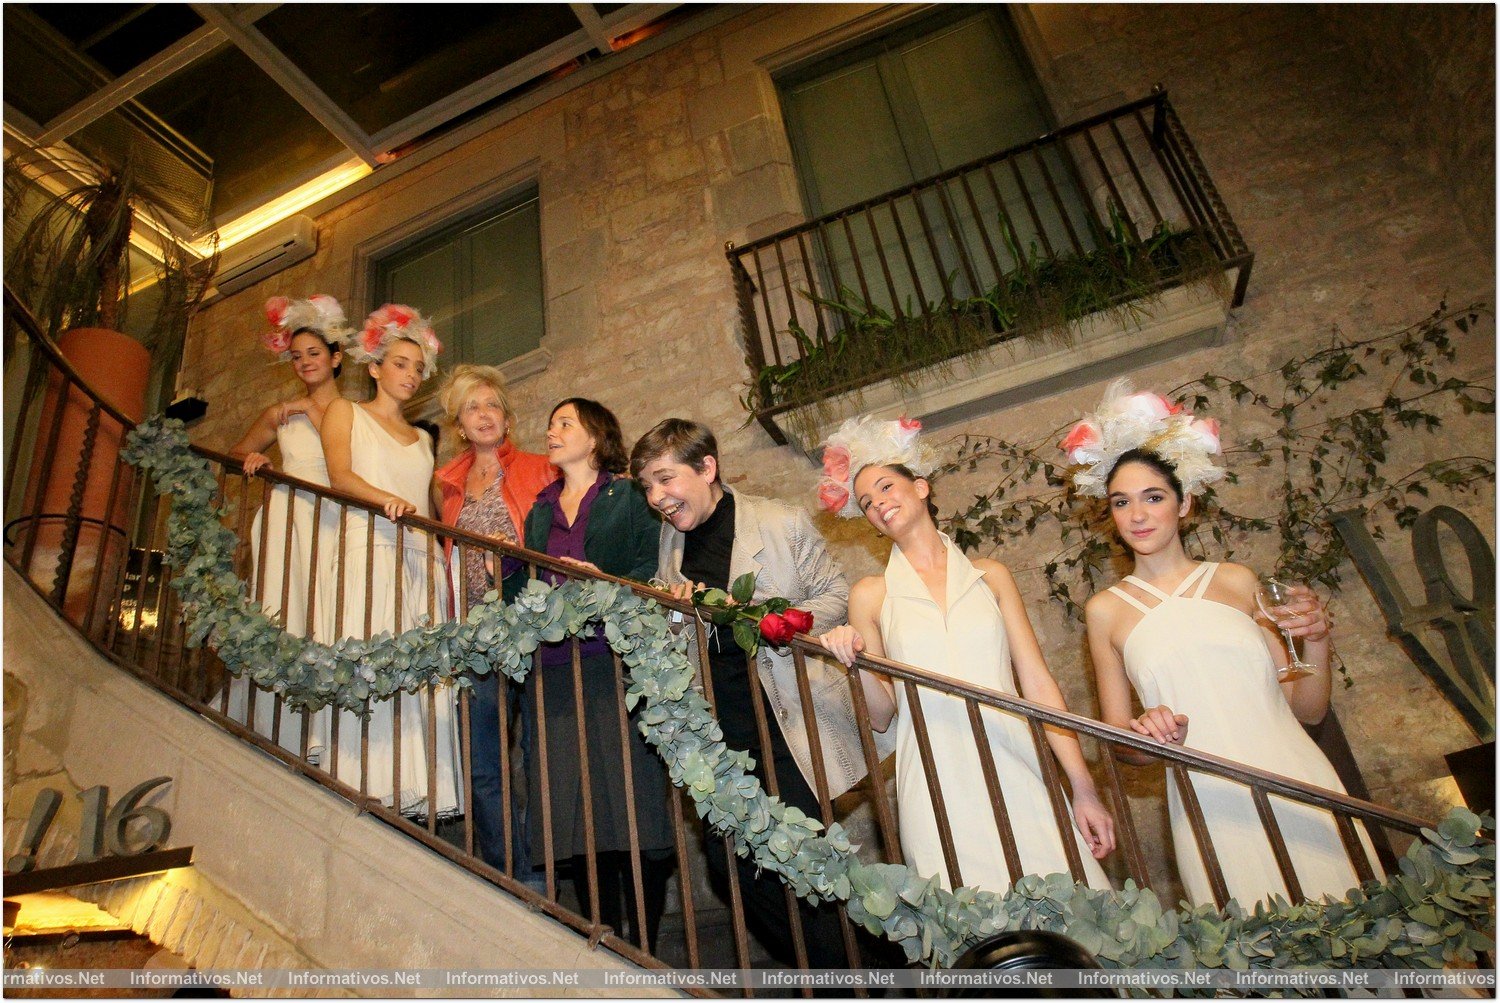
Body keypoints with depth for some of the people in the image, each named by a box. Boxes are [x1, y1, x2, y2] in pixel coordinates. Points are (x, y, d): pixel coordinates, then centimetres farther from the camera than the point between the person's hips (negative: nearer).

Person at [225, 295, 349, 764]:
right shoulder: (283, 412, 19)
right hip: (286, 520, 2)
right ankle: (275, 737, -5)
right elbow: (237, 452, 28)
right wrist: (251, 458, 5)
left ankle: (317, 740, -7)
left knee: (324, 625, -9)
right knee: (278, 624, -7)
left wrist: (312, 411, -4)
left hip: (333, 525, -2)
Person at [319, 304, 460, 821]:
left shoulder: (422, 439, 27)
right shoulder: (345, 412, 16)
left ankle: (418, 793, -7)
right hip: (368, 550, -4)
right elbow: (340, 475, -2)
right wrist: (388, 501, -20)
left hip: (422, 559, 4)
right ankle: (370, 789, -14)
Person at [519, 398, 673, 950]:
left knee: (632, 808, -6)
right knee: (577, 818, 1)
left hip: (617, 663, -4)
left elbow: (650, 572, -1)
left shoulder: (628, 497, 8)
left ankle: (645, 944, 7)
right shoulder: (540, 510, 22)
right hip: (554, 671, 4)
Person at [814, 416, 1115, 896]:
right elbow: (881, 716, 8)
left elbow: (1038, 684, 7)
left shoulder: (989, 576, 10)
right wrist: (859, 665, -11)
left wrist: (1083, 788, 2)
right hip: (939, 790, -1)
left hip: (1015, 771, 1)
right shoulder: (871, 595, 6)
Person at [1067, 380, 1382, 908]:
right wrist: (1145, 735, -14)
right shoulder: (1106, 609, 4)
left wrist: (1316, 643, -7)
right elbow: (1120, 742, 7)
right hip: (1213, 809, -1)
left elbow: (1308, 709, 9)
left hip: (1297, 788, 2)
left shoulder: (1237, 581, 7)